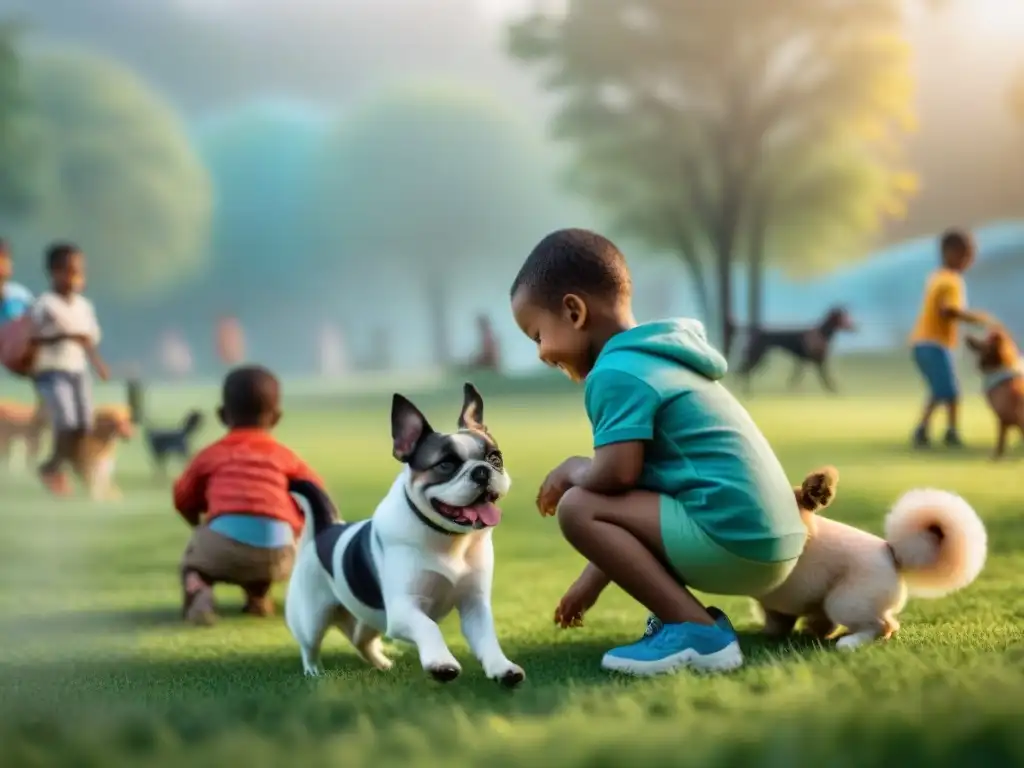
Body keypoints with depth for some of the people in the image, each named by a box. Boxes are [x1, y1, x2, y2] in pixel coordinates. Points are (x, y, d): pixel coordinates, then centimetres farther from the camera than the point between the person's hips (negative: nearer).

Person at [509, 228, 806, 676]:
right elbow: (634, 493, 28)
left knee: (577, 508, -11)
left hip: (733, 539, -11)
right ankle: (694, 619, 10)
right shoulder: (657, 359, 22)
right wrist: (592, 580, 31)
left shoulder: (616, 371, -9)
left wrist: (570, 470, 2)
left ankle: (698, 631, -13)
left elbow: (617, 474, -22)